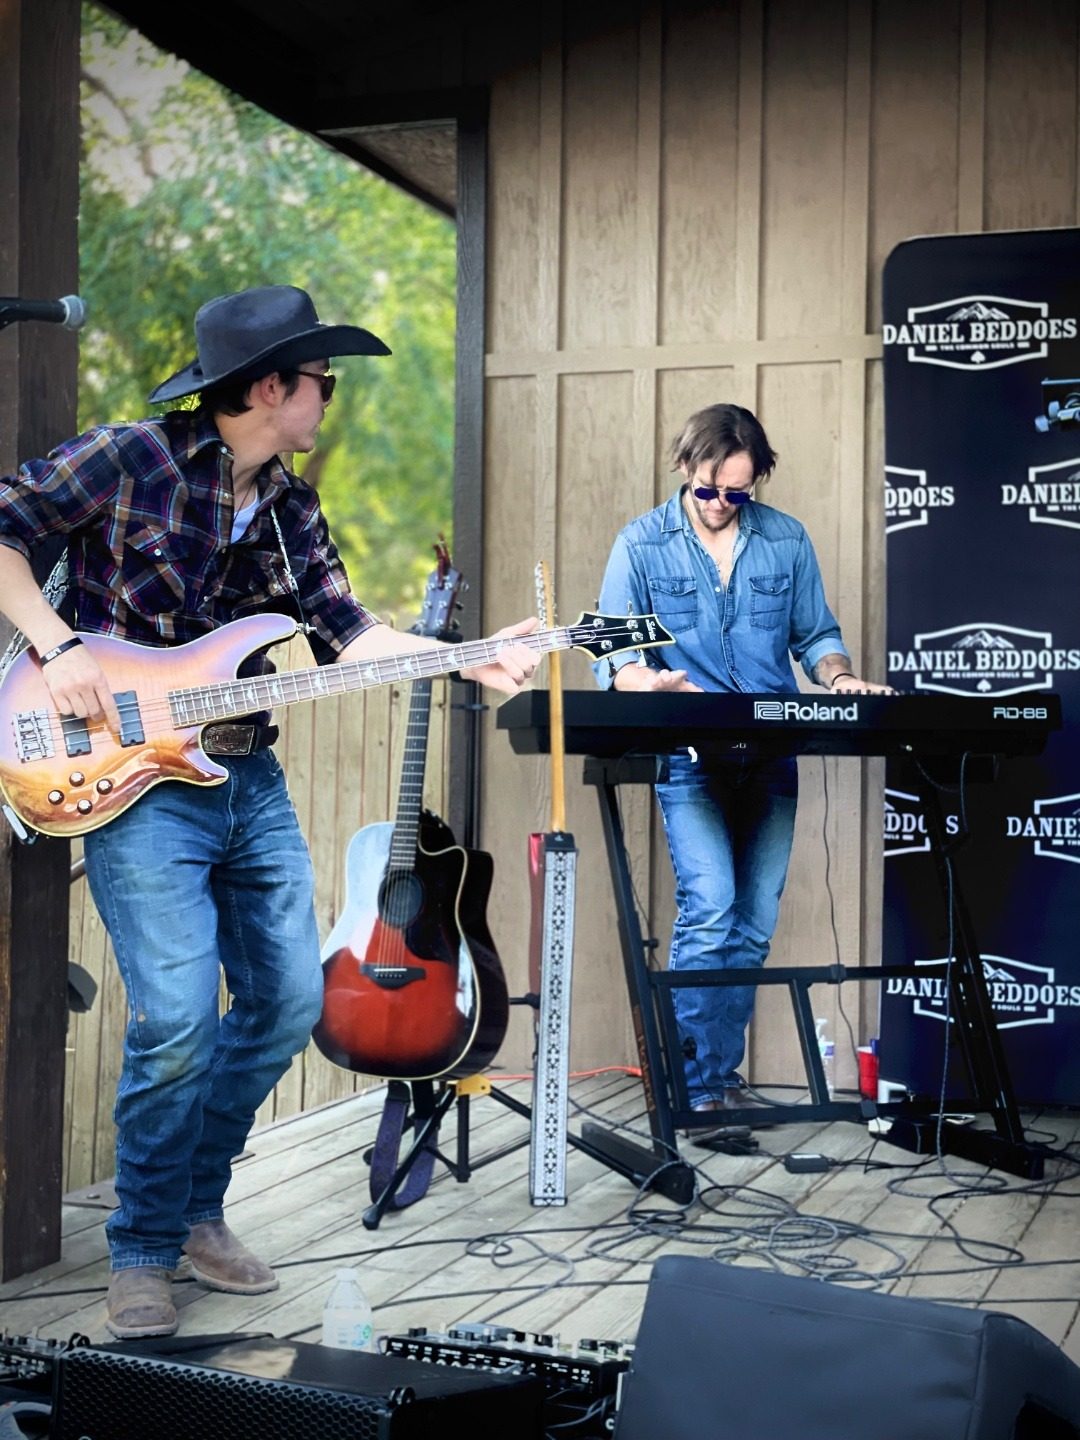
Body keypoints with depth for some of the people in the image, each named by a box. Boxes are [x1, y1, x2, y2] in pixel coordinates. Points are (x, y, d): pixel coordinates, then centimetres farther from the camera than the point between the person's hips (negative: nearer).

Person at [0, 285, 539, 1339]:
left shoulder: (288, 508, 11)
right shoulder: (130, 459, -8)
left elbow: (345, 632, 8)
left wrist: (471, 661, -4)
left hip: (249, 780, 7)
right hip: (136, 782, -7)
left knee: (288, 998, 7)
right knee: (178, 1019, -16)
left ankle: (195, 1209, 25)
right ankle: (143, 1251, 5)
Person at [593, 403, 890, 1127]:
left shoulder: (787, 540, 9)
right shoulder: (642, 543, 2)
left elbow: (815, 634, 15)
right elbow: (611, 652, -3)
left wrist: (839, 677, -6)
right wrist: (646, 680, -24)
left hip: (771, 758, 4)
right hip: (689, 759, -3)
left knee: (753, 924, 5)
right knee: (710, 907, -17)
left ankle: (724, 1073, 18)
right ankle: (698, 1086, -9)